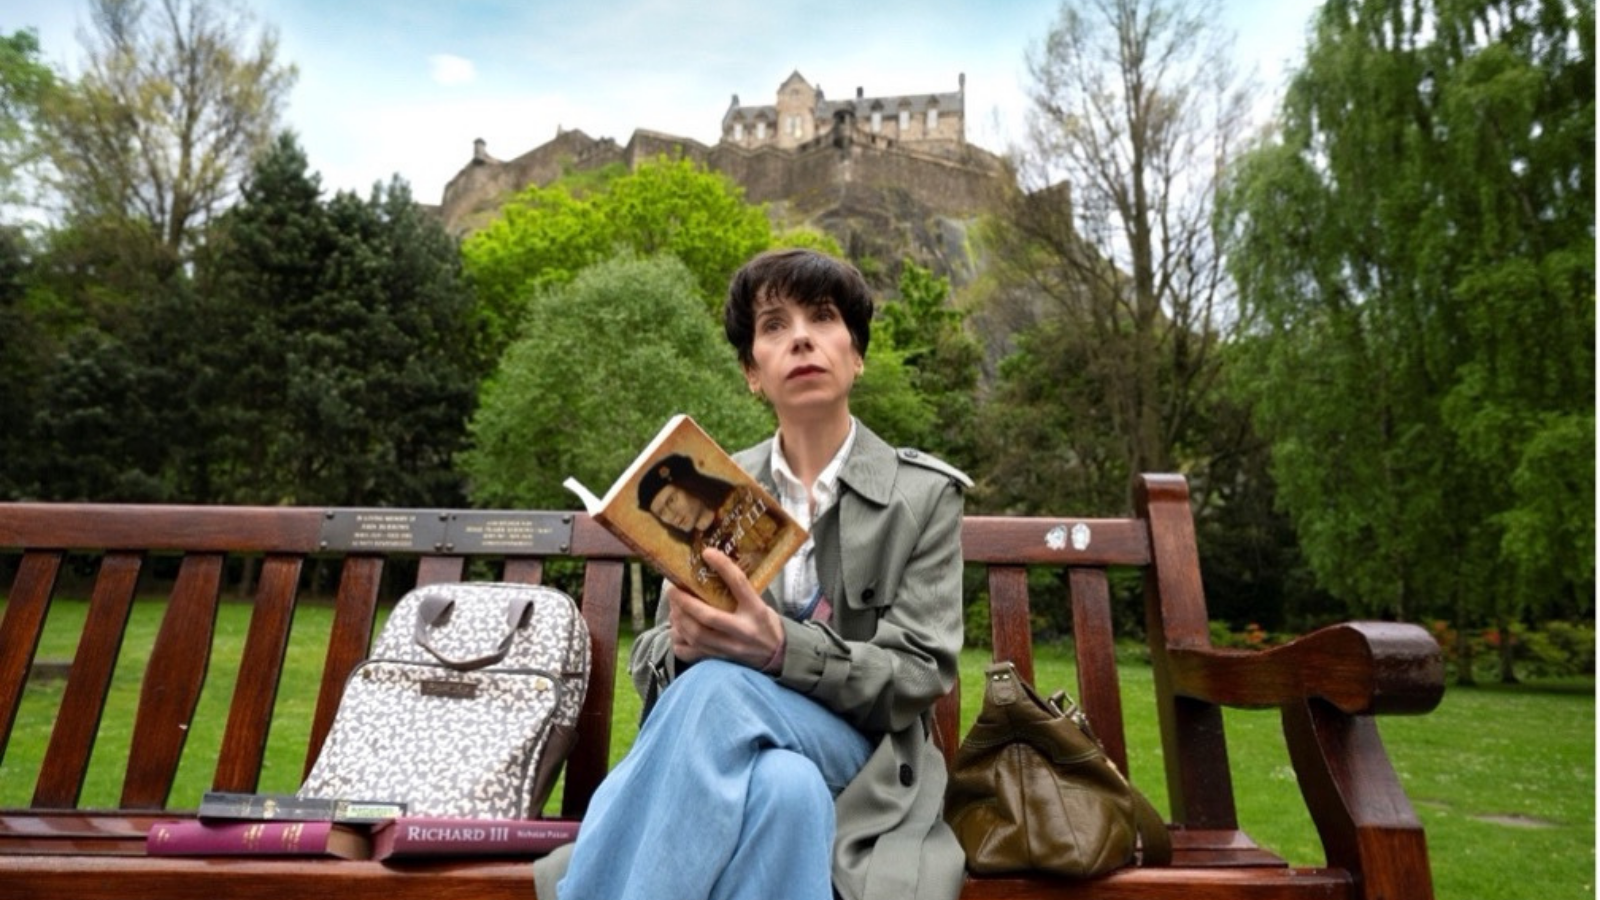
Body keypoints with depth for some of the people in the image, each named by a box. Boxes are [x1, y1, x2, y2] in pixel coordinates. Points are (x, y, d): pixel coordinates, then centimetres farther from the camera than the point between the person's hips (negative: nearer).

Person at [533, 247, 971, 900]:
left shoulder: (925, 495, -1)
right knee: (783, 787, -36)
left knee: (718, 688, -34)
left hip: (860, 762, -1)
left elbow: (920, 674, -7)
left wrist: (780, 648, -27)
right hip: (724, 749, 2)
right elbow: (651, 665, 5)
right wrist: (684, 640, -22)